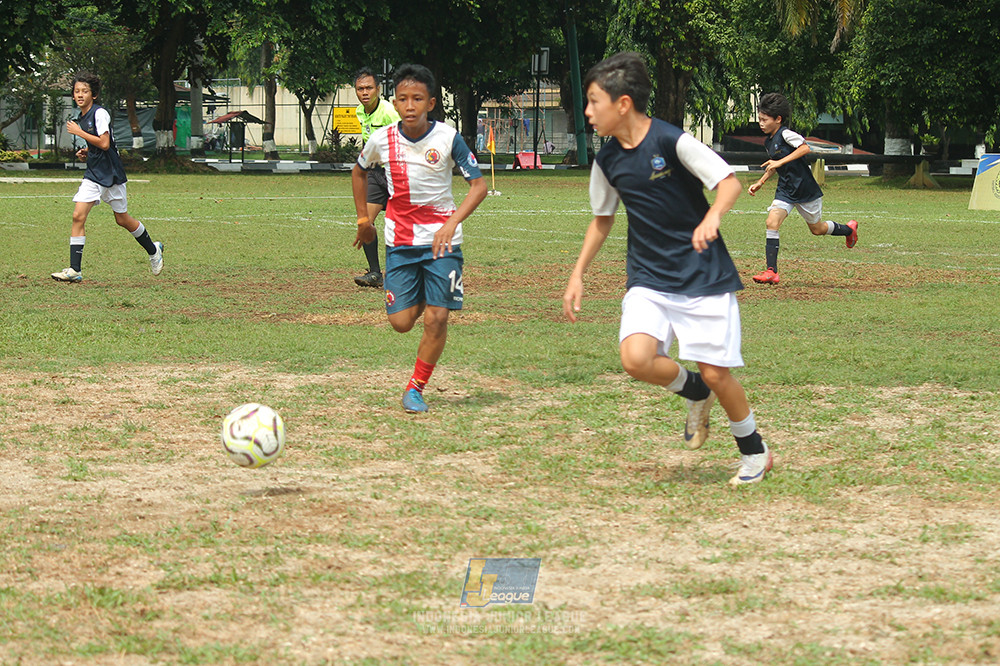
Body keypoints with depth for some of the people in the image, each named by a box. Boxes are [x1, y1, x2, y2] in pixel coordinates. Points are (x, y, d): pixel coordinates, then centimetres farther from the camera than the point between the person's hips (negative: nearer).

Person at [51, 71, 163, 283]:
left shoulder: (100, 113, -14)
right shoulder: (81, 118, 11)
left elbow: (104, 143, -24)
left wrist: (79, 132, -18)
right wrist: (86, 151, 6)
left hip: (111, 174, -7)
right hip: (93, 174, 7)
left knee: (123, 220, 7)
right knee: (78, 216, -10)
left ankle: (153, 250, 33)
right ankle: (75, 270, -13)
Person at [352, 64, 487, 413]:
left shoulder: (448, 138, -12)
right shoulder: (382, 139, -5)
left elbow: (479, 184, -10)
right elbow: (358, 171, 17)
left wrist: (451, 224, -23)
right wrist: (363, 219, 16)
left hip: (442, 240, -2)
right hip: (399, 240, 2)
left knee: (437, 318, -11)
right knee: (401, 322, -2)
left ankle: (416, 388, 8)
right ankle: (420, 299, 35)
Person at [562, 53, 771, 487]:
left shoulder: (671, 141, -15)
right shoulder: (608, 161, 3)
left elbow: (730, 182, -16)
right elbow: (602, 218, 19)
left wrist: (712, 218, -35)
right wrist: (578, 275, 16)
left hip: (704, 276, -4)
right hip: (648, 279, 4)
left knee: (715, 372, -6)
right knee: (636, 357, -21)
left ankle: (755, 452, 20)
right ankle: (694, 393, 11)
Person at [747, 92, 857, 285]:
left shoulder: (785, 134, -17)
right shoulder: (768, 142, 8)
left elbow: (805, 148, -29)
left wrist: (780, 162, -30)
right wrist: (760, 183, 13)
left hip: (805, 188, -6)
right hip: (786, 190, 7)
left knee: (817, 229, 11)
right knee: (772, 222, -15)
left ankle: (849, 230, 42)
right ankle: (771, 271, -16)